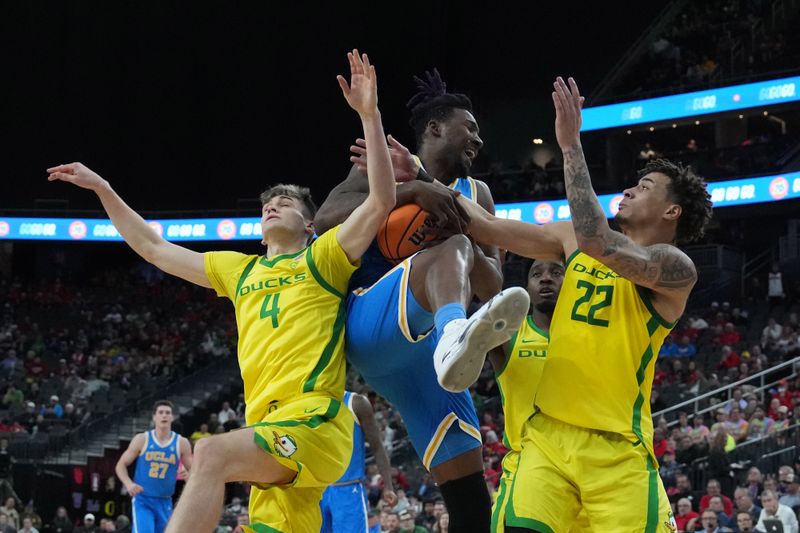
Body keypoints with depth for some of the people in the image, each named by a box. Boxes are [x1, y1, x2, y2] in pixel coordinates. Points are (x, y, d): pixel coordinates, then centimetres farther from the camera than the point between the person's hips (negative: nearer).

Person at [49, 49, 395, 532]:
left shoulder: (324, 258, 10)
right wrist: (102, 189, 32)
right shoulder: (241, 270, 27)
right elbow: (154, 248, 33)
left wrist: (369, 114, -10)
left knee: (213, 454, -29)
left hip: (315, 420, -7)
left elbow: (381, 202, -4)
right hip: (274, 438, 7)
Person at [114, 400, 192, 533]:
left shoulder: (181, 443, 2)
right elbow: (121, 465, 4)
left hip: (164, 502, 3)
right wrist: (129, 484, -14)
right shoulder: (142, 439, -2)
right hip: (143, 500, -3)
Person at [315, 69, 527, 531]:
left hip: (424, 341, 6)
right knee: (452, 251, -36)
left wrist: (460, 226, -7)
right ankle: (457, 334, -71)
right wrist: (410, 190, -19)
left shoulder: (476, 194, 24)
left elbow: (491, 288, 10)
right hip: (370, 321, -6)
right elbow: (327, 218, -10)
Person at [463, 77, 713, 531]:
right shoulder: (575, 238, 14)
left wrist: (571, 145, -22)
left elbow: (599, 243, -23)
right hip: (548, 432, 4)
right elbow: (492, 229, 16)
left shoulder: (676, 268, -7)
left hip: (617, 447, -4)